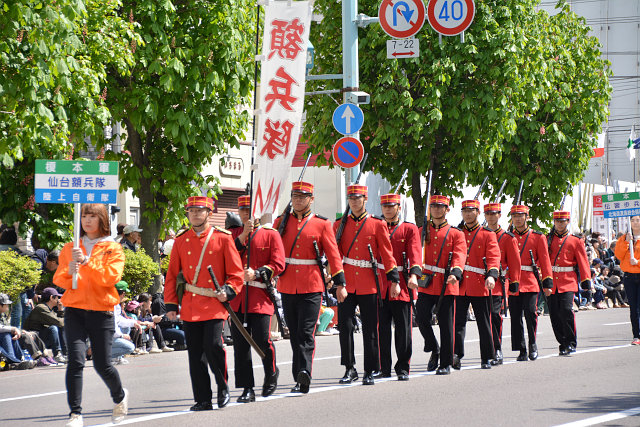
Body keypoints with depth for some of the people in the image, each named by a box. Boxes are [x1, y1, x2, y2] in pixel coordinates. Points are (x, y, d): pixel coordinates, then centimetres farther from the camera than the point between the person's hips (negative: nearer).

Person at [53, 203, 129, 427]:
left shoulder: (113, 249, 5)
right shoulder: (70, 249, 12)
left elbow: (111, 276, -10)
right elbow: (58, 279, 10)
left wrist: (87, 261, -20)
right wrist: (69, 272, -12)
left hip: (101, 312, -1)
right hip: (75, 310, 2)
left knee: (102, 364, 1)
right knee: (75, 360, -14)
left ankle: (120, 396, 32)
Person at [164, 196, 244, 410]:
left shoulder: (222, 238, 2)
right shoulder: (181, 241, 10)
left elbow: (236, 272, 3)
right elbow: (172, 275, 13)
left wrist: (228, 291, -13)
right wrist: (171, 305, 7)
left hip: (215, 303, -3)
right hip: (190, 305, 3)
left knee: (213, 345, -16)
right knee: (195, 354, 2)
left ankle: (223, 387, 7)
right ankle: (203, 399, 10)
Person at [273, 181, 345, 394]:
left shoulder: (322, 224, 2)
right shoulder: (281, 222, 9)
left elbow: (333, 255, 2)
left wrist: (340, 283, -2)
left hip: (312, 288, -3)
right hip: (287, 287, 3)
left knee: (306, 334, -11)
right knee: (294, 334, 7)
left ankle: (304, 374, -19)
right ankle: (300, 380, 14)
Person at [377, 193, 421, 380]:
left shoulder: (410, 229, 6)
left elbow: (414, 254, -7)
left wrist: (414, 274, -24)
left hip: (402, 286, -2)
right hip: (379, 286, 2)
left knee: (403, 329, 0)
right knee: (382, 329, 1)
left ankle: (403, 368, 8)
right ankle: (384, 369, 7)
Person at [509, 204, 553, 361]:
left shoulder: (537, 237, 7)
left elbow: (545, 260, 6)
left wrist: (548, 282, -1)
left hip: (530, 283, -2)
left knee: (530, 312, -15)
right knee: (516, 317, 0)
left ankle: (532, 343, 6)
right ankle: (521, 351, 7)